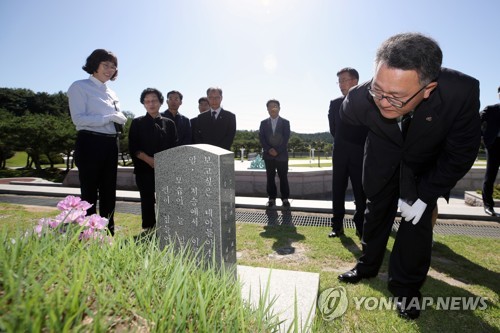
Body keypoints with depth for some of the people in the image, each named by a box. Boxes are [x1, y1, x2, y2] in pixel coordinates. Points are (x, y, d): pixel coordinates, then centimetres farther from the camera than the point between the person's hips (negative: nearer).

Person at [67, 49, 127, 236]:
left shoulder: (111, 93, 19)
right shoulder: (80, 87, -1)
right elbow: (78, 118, -13)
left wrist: (120, 119, -2)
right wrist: (109, 117, -16)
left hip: (111, 144, 7)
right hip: (90, 143, -7)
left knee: (109, 192, 11)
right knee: (89, 192, -2)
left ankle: (108, 234, 22)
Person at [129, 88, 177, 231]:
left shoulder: (169, 123, 10)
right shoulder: (137, 123, 6)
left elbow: (174, 147, 7)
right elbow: (133, 148, -1)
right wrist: (149, 160, -14)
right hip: (144, 168, -1)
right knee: (147, 200, 2)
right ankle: (149, 230, 13)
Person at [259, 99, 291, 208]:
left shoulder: (285, 122, 4)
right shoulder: (264, 123, 9)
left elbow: (286, 138, -5)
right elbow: (261, 138, 1)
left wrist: (277, 150, -14)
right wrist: (269, 149, -12)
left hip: (282, 155, -2)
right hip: (268, 155, 2)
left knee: (283, 178, 3)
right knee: (270, 178, 5)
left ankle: (285, 198, 13)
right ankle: (272, 198, 14)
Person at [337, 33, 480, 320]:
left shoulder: (462, 92, -36)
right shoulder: (359, 99, -35)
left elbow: (461, 153, -21)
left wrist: (426, 194, -19)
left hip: (427, 163, 0)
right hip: (383, 157, 1)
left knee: (417, 218, -7)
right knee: (377, 211, 10)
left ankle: (407, 286, 15)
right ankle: (368, 266, 32)